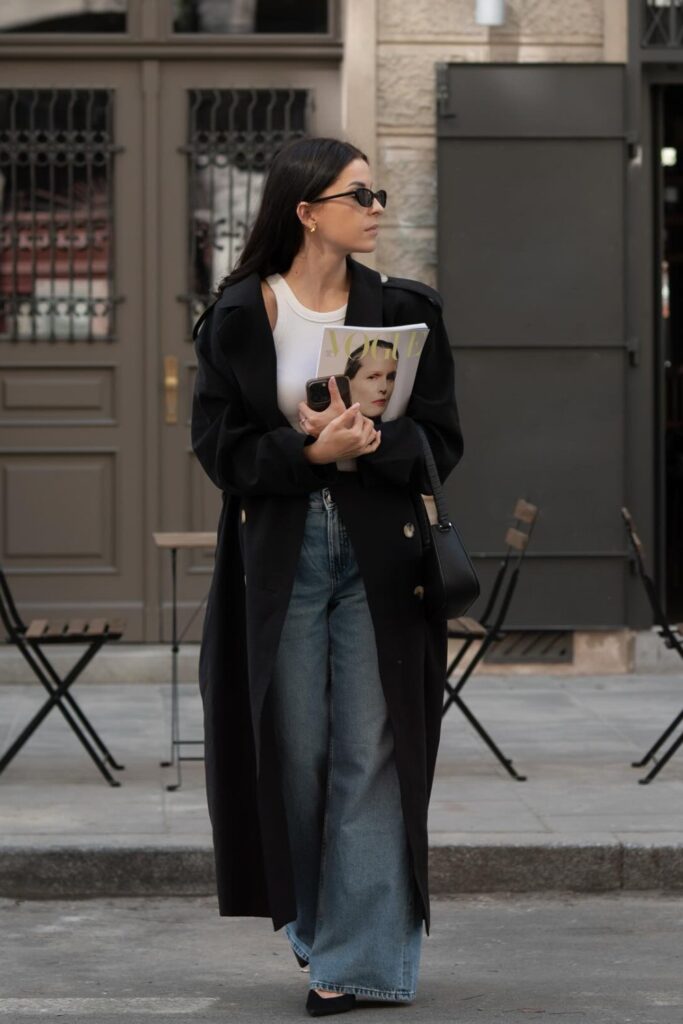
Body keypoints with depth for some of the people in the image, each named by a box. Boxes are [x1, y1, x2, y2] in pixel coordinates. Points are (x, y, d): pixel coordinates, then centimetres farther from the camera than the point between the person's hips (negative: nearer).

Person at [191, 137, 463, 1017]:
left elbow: (441, 441, 2)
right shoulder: (237, 317, 0)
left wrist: (369, 444, -18)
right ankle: (316, 922, 26)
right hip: (280, 556, 0)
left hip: (379, 556, 0)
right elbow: (218, 446, -4)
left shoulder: (403, 311, 4)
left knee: (370, 754, -2)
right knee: (296, 753, 6)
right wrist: (310, 450, -19)